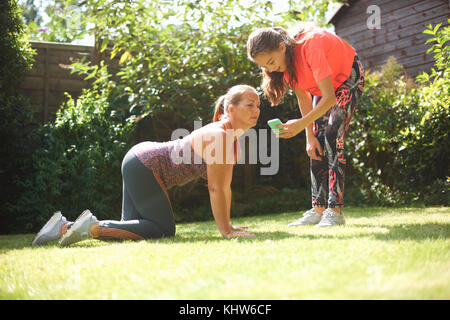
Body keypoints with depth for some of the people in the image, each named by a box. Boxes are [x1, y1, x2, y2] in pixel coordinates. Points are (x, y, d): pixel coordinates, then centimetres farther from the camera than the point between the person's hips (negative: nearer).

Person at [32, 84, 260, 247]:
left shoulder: (232, 137, 6)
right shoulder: (217, 136, -23)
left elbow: (226, 186, 11)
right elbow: (215, 189, -24)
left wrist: (228, 224, 10)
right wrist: (225, 231, -19)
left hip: (141, 162, 10)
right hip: (144, 166, -10)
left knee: (131, 228, 11)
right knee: (164, 229, -8)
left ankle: (64, 226, 13)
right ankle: (94, 227, -9)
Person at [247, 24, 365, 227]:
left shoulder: (310, 45, -39)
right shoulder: (282, 62, -17)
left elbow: (329, 98, -39)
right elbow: (303, 98, -8)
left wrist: (301, 124, -47)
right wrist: (310, 136, -11)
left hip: (348, 77, -7)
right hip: (322, 84, 7)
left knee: (333, 135, -21)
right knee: (317, 145, -4)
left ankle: (335, 210, -21)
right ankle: (318, 209, -2)